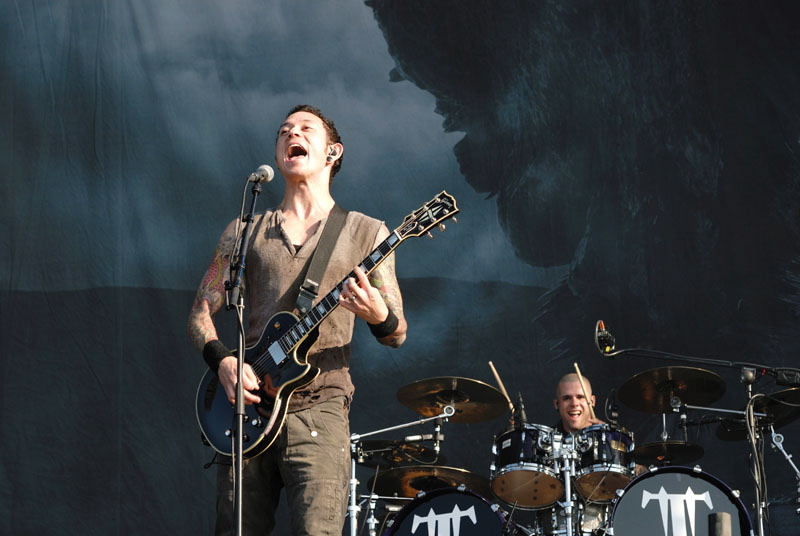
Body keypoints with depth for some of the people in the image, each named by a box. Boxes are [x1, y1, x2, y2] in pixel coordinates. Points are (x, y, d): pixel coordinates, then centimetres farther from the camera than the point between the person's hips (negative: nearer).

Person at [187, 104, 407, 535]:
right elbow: (200, 312, 14)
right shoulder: (244, 232, 15)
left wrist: (378, 316, -17)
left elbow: (396, 336, 7)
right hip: (247, 405, 3)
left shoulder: (365, 232, 9)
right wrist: (222, 361, -6)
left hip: (318, 408, -2)